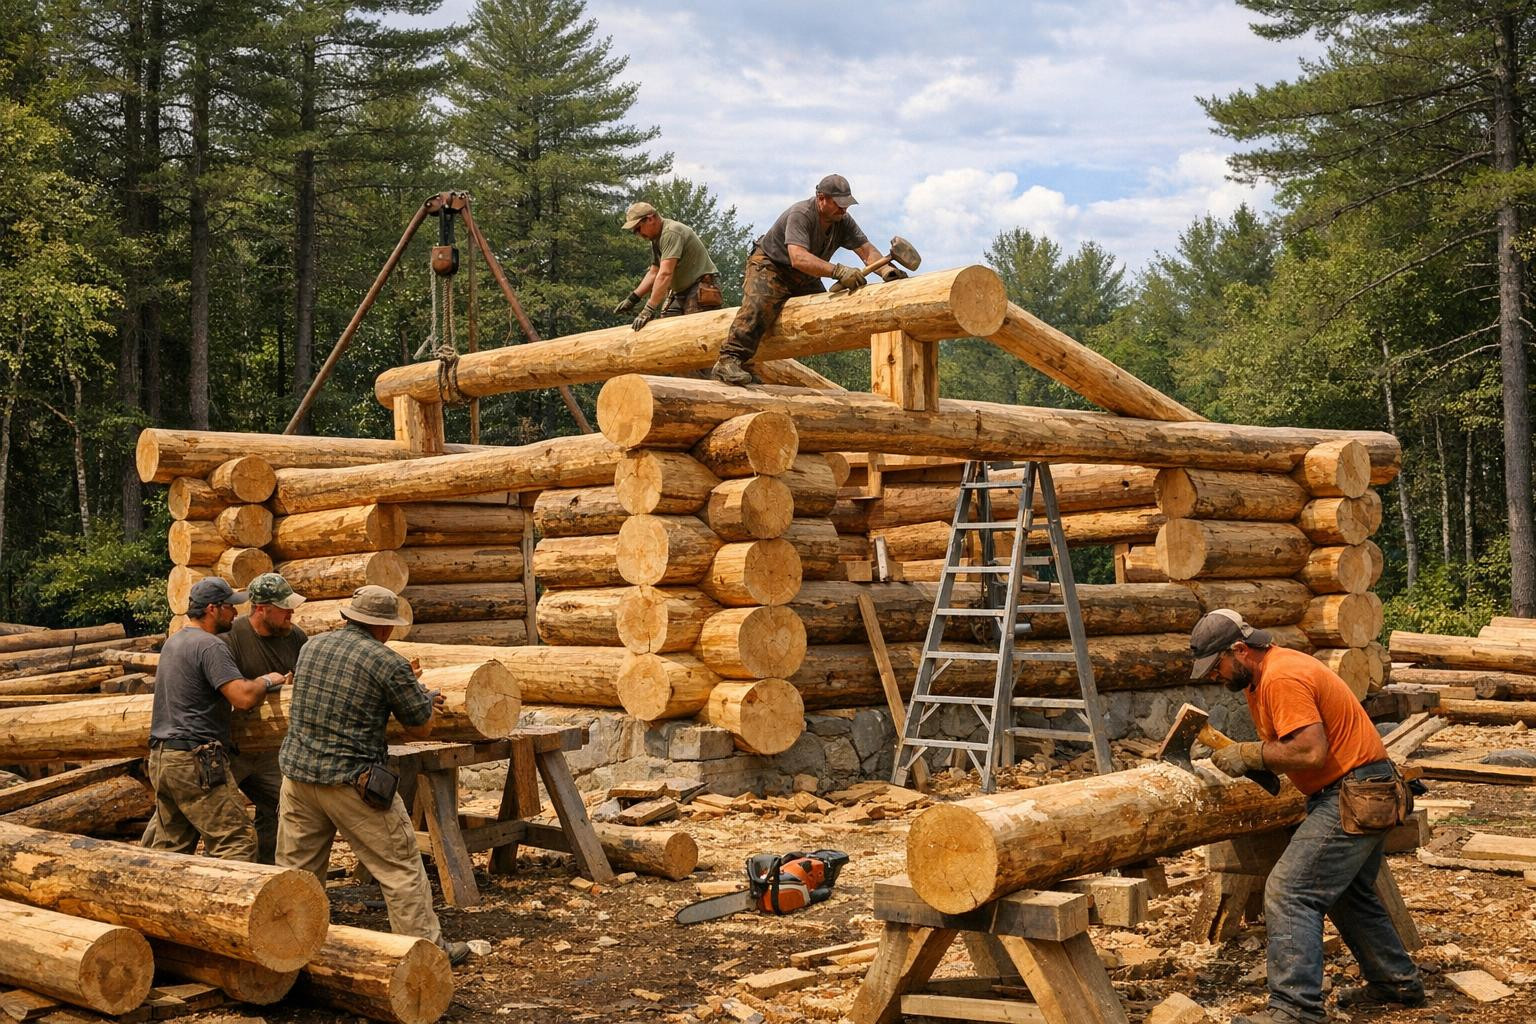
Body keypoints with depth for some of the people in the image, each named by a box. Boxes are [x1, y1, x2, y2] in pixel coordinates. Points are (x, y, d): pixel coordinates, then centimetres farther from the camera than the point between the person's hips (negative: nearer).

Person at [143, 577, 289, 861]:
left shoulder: (173, 642, 17)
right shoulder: (210, 646, -13)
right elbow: (244, 697, -23)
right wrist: (267, 681, -2)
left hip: (161, 759, 10)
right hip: (196, 762, -10)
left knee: (169, 846, 14)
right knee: (237, 842, -9)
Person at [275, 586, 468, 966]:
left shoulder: (312, 646, 9)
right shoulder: (388, 663, -11)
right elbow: (421, 729, -3)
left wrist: (417, 699, 29)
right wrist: (416, 691, 18)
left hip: (297, 773, 6)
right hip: (352, 780, -6)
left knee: (294, 871, 16)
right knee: (401, 867, 4)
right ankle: (427, 947, 8)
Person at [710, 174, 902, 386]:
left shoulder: (843, 221, -5)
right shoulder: (800, 215, -28)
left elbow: (867, 250, -9)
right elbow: (798, 258, -43)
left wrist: (884, 269, -32)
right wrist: (838, 271, -53)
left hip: (804, 277, 8)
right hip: (770, 266, -8)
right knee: (760, 304, -33)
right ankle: (728, 361, -41)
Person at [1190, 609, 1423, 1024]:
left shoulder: (1282, 678, -22)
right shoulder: (1258, 677, 11)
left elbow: (1311, 752, -30)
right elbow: (1283, 744, 12)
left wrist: (1250, 754, -21)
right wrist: (1228, 750, -5)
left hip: (1356, 798, -12)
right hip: (1363, 792, 12)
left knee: (1289, 892, -16)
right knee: (1347, 894, 26)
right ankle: (1396, 981, 40)